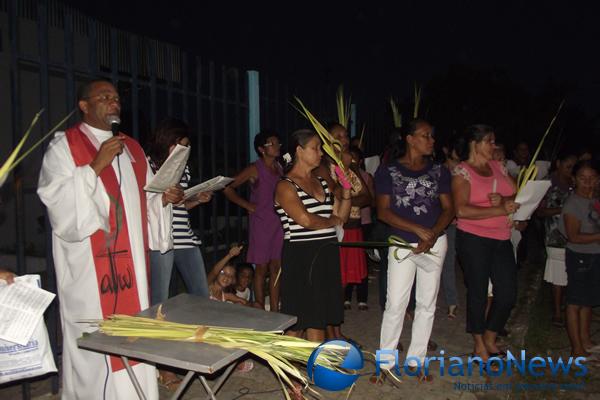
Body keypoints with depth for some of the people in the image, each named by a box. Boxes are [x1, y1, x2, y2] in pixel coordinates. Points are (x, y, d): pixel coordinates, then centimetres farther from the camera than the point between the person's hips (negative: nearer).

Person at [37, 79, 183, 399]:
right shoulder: (63, 146, -2)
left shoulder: (132, 148, 16)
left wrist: (164, 198, -2)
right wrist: (95, 167, -19)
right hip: (89, 266, -6)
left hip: (130, 262, 6)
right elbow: (56, 199, -14)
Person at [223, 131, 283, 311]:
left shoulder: (280, 168, 10)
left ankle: (274, 311, 16)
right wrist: (247, 205, -8)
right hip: (261, 223, -5)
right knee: (262, 268, 3)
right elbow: (227, 188, -8)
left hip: (279, 223, 5)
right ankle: (260, 309, 14)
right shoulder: (255, 169, -7)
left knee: (276, 268, 8)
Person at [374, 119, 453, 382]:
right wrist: (418, 230, -15)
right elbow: (383, 212, -7)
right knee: (395, 304, -3)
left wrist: (432, 236, -11)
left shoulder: (439, 171, 8)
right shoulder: (388, 171, -2)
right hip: (402, 244, -3)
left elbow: (448, 209, 5)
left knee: (427, 304, 9)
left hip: (435, 243, 4)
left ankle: (416, 360, 22)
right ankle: (385, 362, 11)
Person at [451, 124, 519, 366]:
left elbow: (516, 196, 9)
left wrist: (504, 199, -13)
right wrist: (499, 210, -19)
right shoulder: (462, 171, -6)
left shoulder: (497, 167, 13)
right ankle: (480, 346, 23)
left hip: (502, 240, 6)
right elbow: (461, 210, -18)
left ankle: (490, 339, 29)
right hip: (473, 239, -6)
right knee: (478, 292, 4)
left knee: (508, 293, 7)